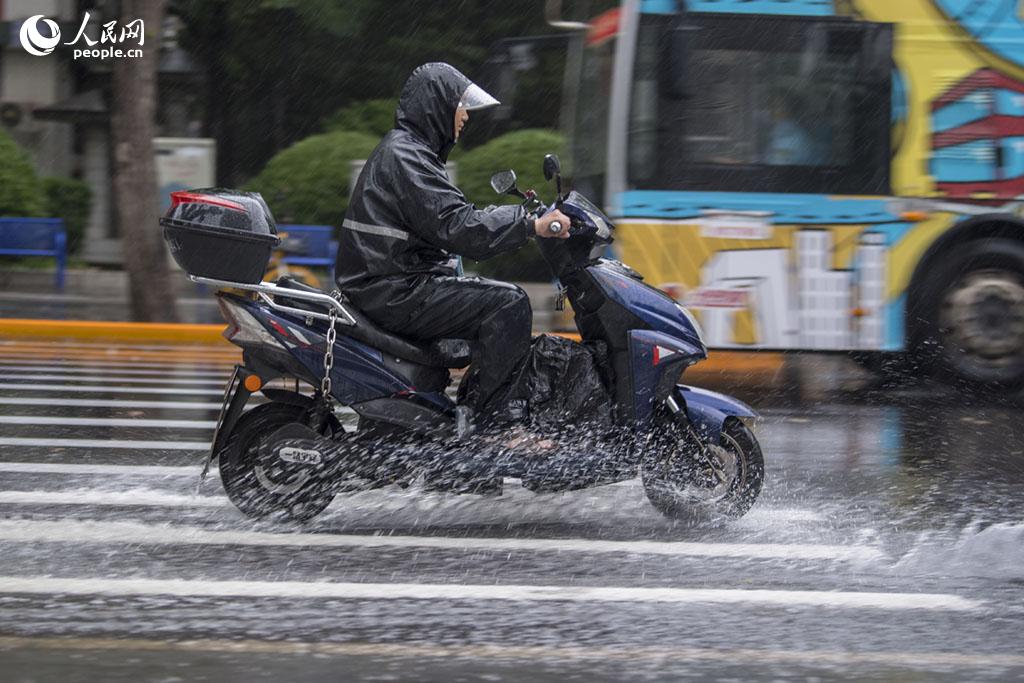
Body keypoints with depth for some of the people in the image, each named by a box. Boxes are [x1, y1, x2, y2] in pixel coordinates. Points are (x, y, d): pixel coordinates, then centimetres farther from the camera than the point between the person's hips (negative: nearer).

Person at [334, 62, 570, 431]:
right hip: (392, 292, -11)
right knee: (508, 303, -17)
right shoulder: (404, 158, -15)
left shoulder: (406, 149, 20)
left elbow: (454, 217, 23)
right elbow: (457, 227, -24)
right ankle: (477, 413, -19)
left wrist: (521, 214, 15)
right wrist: (531, 226, -21)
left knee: (505, 302, 17)